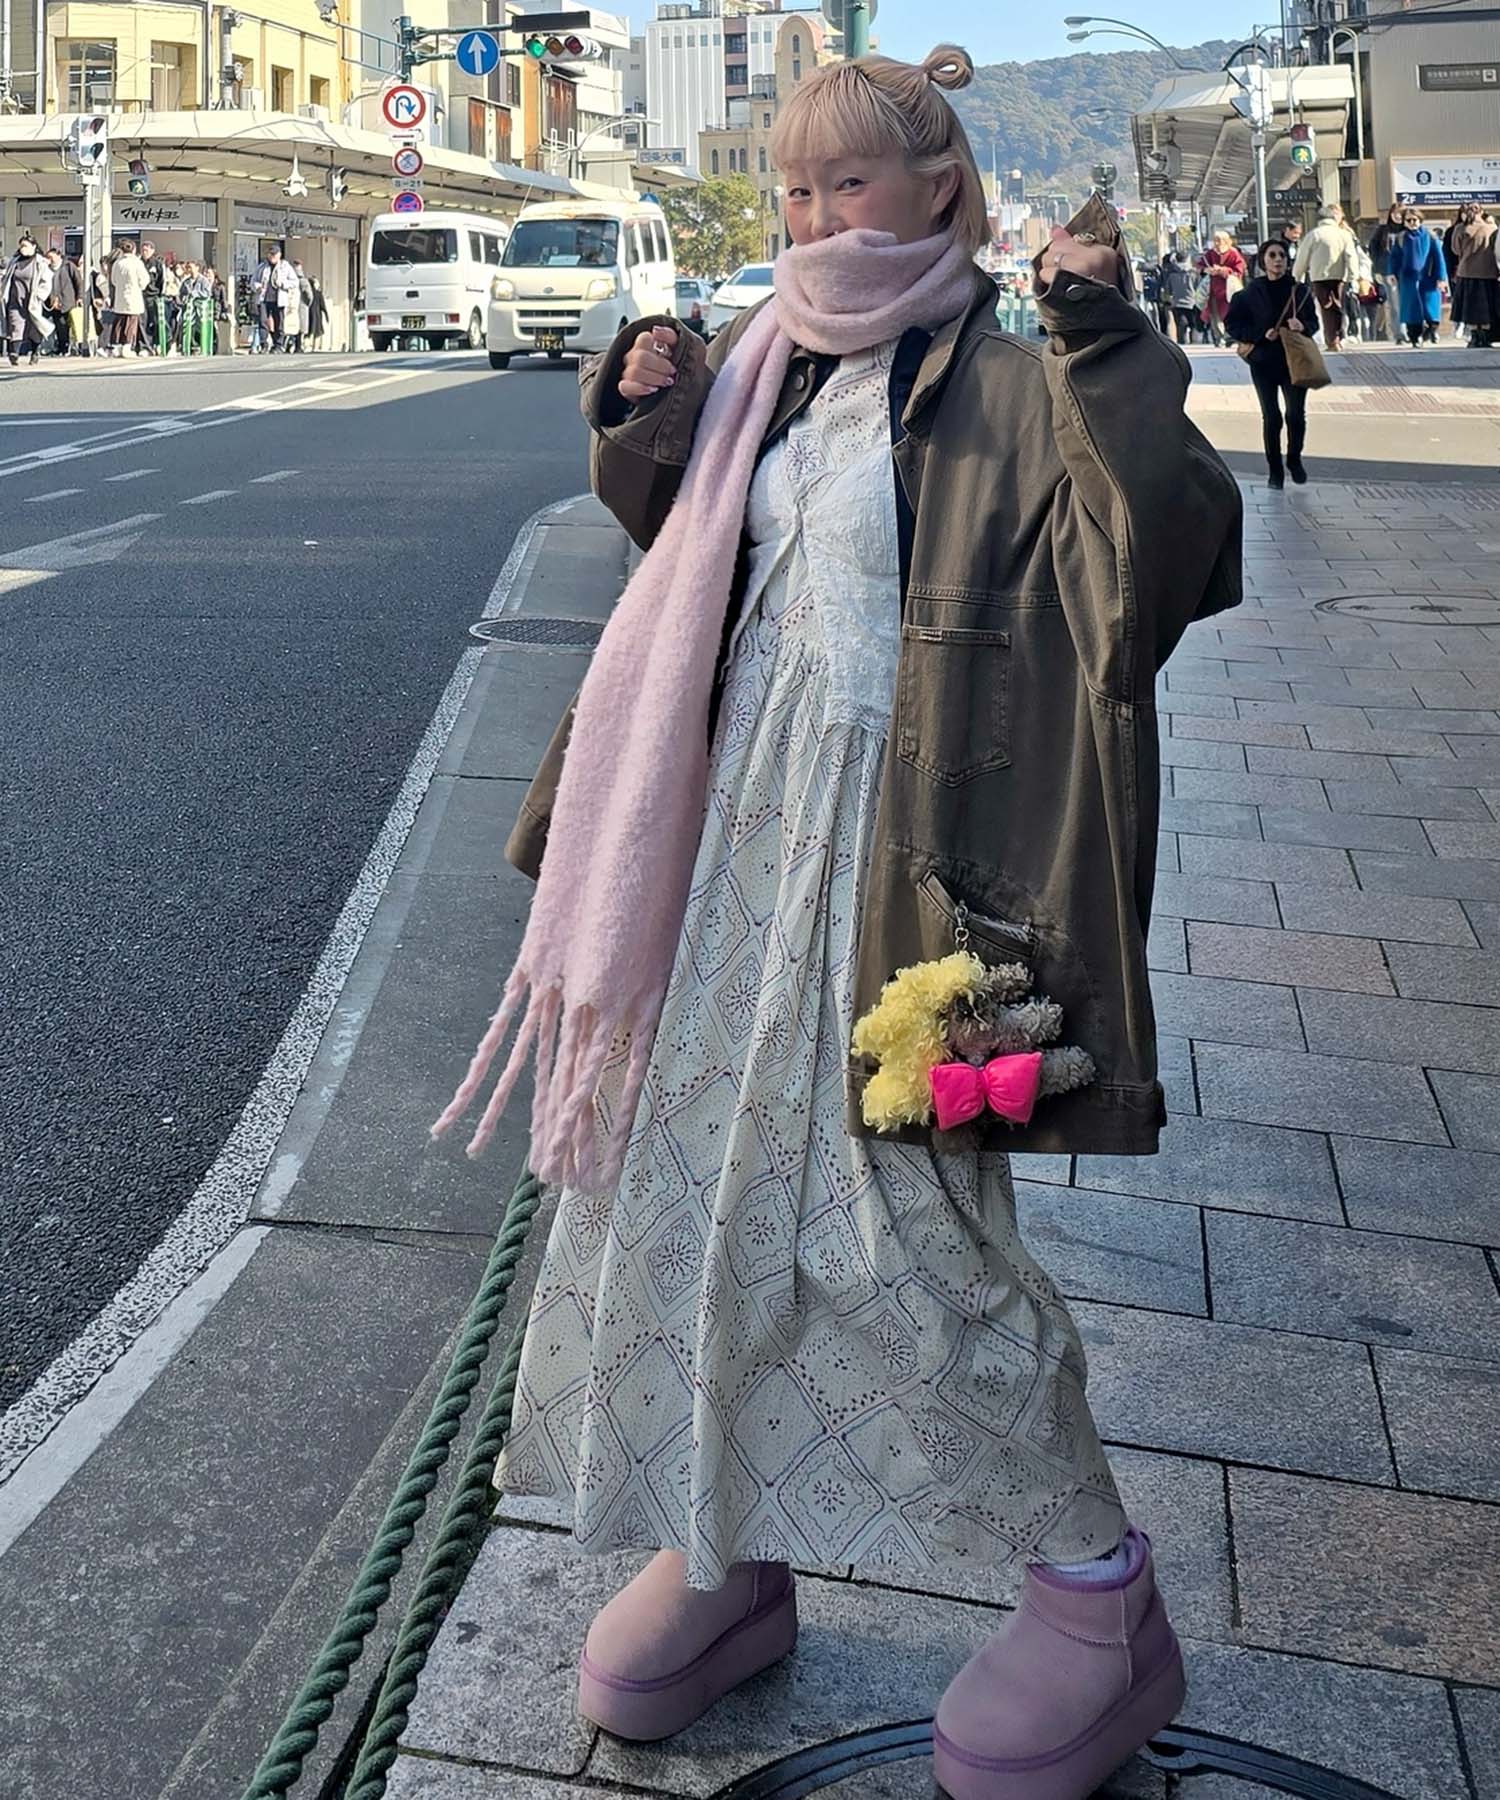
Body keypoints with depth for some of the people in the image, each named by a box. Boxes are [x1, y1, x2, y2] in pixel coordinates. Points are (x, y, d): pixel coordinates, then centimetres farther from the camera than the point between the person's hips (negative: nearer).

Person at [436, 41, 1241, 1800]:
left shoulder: (1009, 393, -7)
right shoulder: (766, 373, 12)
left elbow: (1173, 559, -20)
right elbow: (678, 549, 26)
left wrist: (1111, 352, -26)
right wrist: (646, 426, 9)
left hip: (896, 857, -7)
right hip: (734, 832, 7)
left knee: (905, 1214, -6)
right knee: (682, 1174, 10)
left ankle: (1099, 1590, 16)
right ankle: (725, 1550, 30)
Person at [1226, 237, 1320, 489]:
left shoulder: (1300, 292, 4)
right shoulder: (1250, 293, -2)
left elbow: (1314, 322, 12)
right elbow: (1232, 324, -2)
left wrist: (1303, 326, -12)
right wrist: (1262, 334, -14)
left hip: (1294, 362, 1)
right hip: (1264, 362, -1)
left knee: (1296, 415, -3)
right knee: (1271, 417, 1)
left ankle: (1294, 461, 22)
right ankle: (1275, 470, 14)